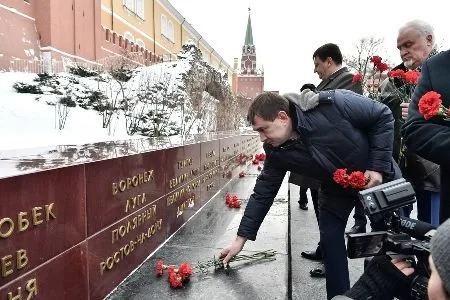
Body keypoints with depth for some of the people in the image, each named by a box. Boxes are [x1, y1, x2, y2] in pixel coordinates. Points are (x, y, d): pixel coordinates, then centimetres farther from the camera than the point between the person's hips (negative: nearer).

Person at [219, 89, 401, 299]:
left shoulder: (331, 104, -36)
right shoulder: (276, 151, -21)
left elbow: (383, 115, -22)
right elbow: (263, 192, -13)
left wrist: (378, 166, -25)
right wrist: (241, 239, -12)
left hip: (378, 175, -2)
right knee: (330, 240, -3)